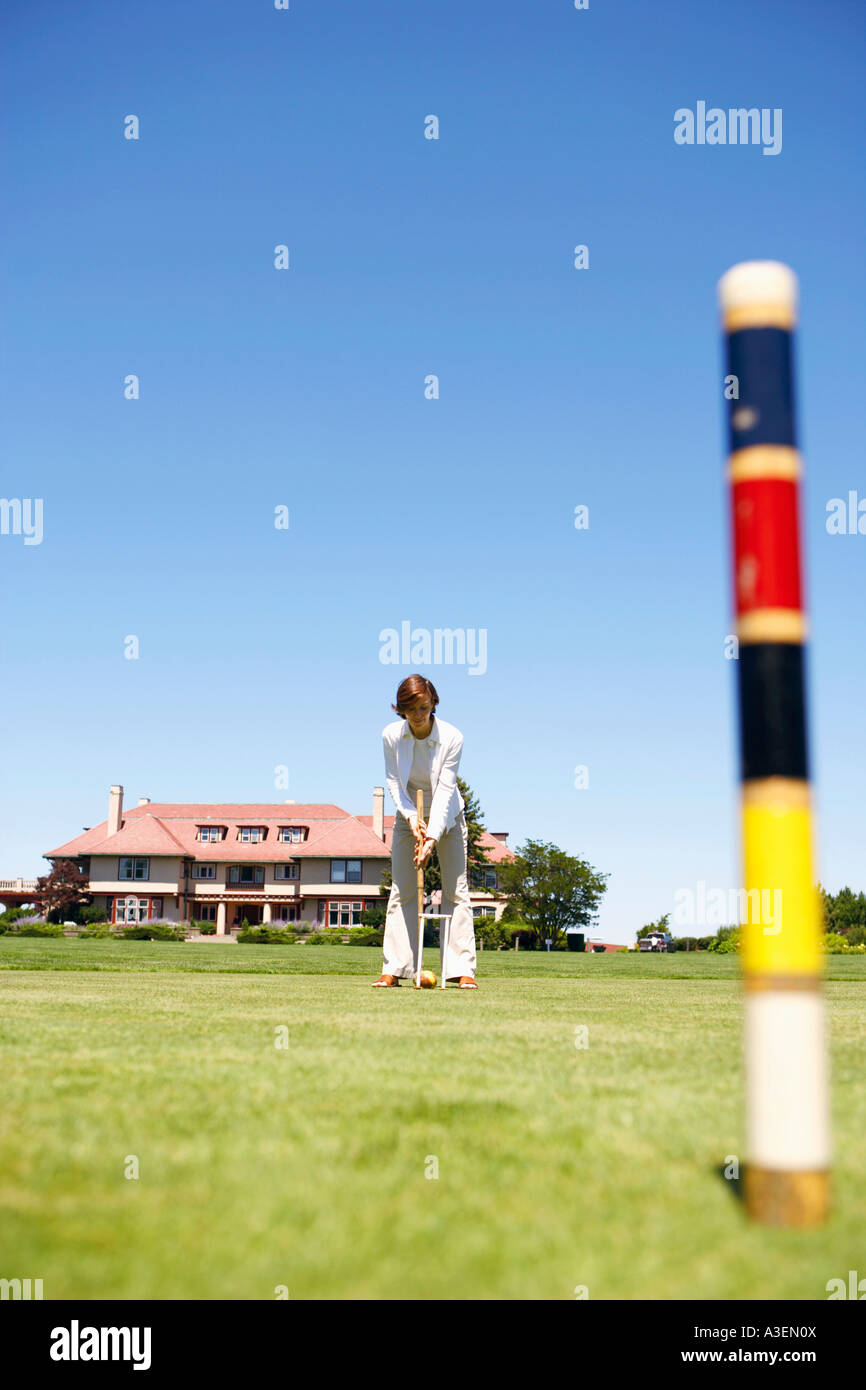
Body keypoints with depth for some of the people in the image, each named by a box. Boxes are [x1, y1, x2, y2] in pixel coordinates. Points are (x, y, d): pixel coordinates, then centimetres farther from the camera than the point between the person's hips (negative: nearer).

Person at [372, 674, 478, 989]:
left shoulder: (452, 738, -22)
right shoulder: (391, 735, -15)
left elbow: (445, 789, -24)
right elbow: (393, 782, -9)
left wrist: (432, 837, -32)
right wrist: (412, 817, -25)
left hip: (447, 817, -2)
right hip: (408, 816, 2)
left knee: (456, 890, -6)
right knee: (401, 891, -3)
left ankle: (463, 969, -5)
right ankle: (394, 969, -2)